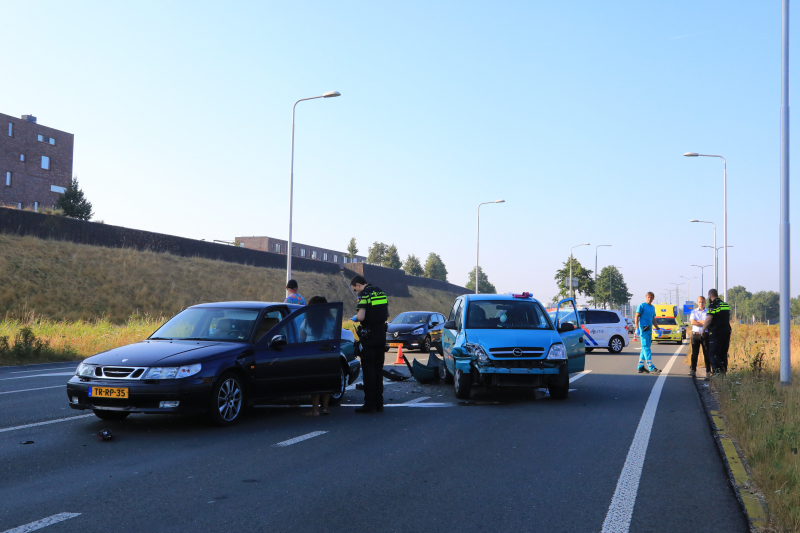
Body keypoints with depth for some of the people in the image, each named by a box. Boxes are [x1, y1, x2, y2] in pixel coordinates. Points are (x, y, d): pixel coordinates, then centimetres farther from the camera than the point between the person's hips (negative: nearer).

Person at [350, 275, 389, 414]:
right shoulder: (381, 293, 11)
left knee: (368, 370, -2)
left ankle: (370, 404, -1)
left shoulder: (364, 295, -14)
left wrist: (356, 318, -3)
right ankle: (379, 404, 14)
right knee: (378, 369, 12)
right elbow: (387, 314, 18)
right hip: (381, 335, 7)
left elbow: (361, 316, -23)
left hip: (368, 336, -7)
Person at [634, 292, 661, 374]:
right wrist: (637, 328, -17)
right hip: (643, 329, -8)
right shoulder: (641, 306, -4)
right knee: (646, 348, -11)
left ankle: (641, 367, 13)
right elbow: (636, 317, -9)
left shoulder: (652, 307, 18)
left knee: (645, 348, 8)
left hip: (649, 330, 8)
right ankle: (651, 367, -16)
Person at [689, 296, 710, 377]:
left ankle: (708, 371, 3)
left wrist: (698, 321, -8)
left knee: (707, 354, -1)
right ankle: (693, 370, 3)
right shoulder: (694, 312, 11)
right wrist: (703, 323, -7)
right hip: (695, 334, 1)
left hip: (705, 335, -1)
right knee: (694, 353, 1)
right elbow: (692, 322, -4)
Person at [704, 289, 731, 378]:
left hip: (716, 332, -8)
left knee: (713, 353, -4)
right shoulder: (726, 305, 14)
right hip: (726, 330, 8)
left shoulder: (713, 305, -12)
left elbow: (708, 320, -18)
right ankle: (724, 372, 13)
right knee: (723, 353, 12)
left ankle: (717, 372, -12)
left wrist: (704, 329, -4)